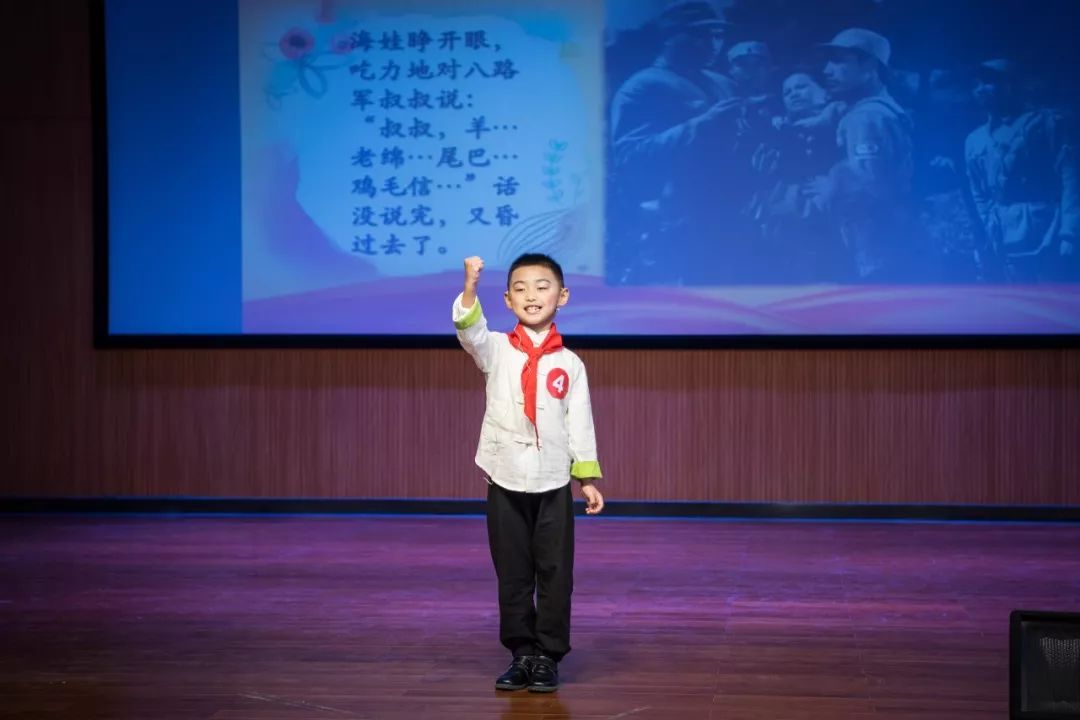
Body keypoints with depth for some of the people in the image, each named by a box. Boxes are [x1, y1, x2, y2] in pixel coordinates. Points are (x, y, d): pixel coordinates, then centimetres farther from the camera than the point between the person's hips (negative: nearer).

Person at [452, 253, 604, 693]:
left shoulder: (569, 363, 3)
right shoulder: (496, 351, 1)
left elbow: (580, 423, 6)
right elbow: (471, 331, -20)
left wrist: (588, 479, 3)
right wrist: (470, 287, -38)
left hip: (553, 484, 0)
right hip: (504, 482, 0)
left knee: (555, 574, 2)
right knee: (512, 575, 7)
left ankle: (548, 656, 12)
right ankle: (522, 654, 17)